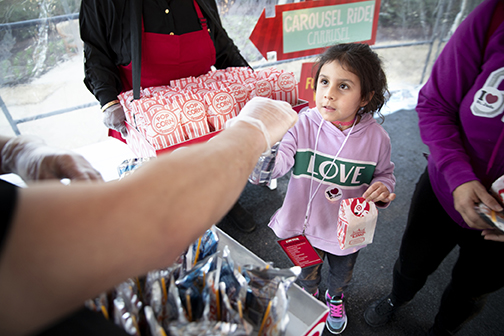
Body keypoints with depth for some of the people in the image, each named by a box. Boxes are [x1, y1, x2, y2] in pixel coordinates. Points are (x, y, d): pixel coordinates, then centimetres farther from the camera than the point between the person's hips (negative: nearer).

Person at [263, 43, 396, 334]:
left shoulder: (376, 138, -17)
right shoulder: (303, 125, -22)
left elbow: (384, 174, 0)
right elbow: (278, 164, -33)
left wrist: (383, 189, -22)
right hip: (305, 227, -1)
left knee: (341, 275, 32)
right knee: (307, 275, 28)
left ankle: (335, 298, 68)